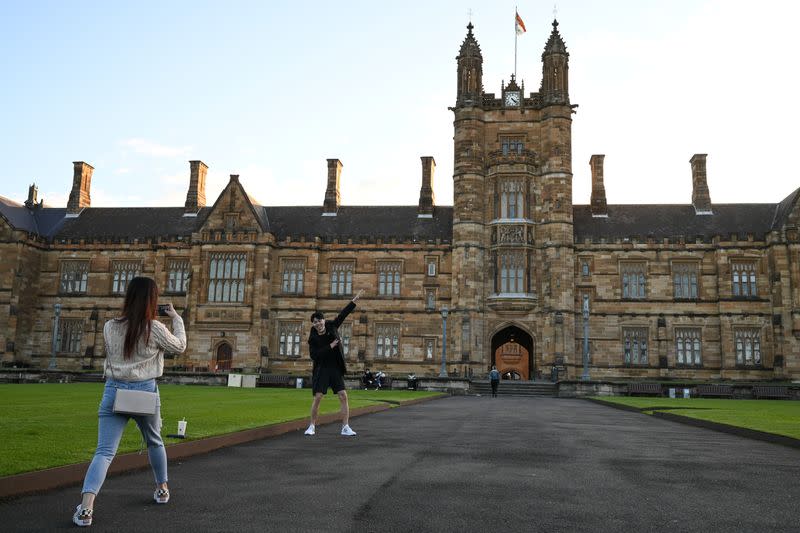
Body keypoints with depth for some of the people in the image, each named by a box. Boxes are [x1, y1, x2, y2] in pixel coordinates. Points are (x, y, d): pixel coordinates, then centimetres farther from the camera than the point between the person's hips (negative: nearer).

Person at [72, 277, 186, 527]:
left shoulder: (109, 327, -1)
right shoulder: (155, 329, -9)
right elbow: (180, 346, 6)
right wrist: (176, 317, 16)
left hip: (114, 390, 1)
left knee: (104, 451, -3)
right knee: (155, 442, 23)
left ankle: (86, 506, -21)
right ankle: (162, 489, 38)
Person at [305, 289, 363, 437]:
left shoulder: (331, 326, 1)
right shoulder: (312, 339, -7)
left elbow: (343, 314, 9)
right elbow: (314, 356, -17)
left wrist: (354, 301, 9)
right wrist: (330, 347, -19)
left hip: (336, 369, 3)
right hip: (321, 370, -3)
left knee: (343, 396, -5)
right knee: (317, 398, -6)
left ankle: (345, 427, -1)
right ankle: (312, 426, 11)